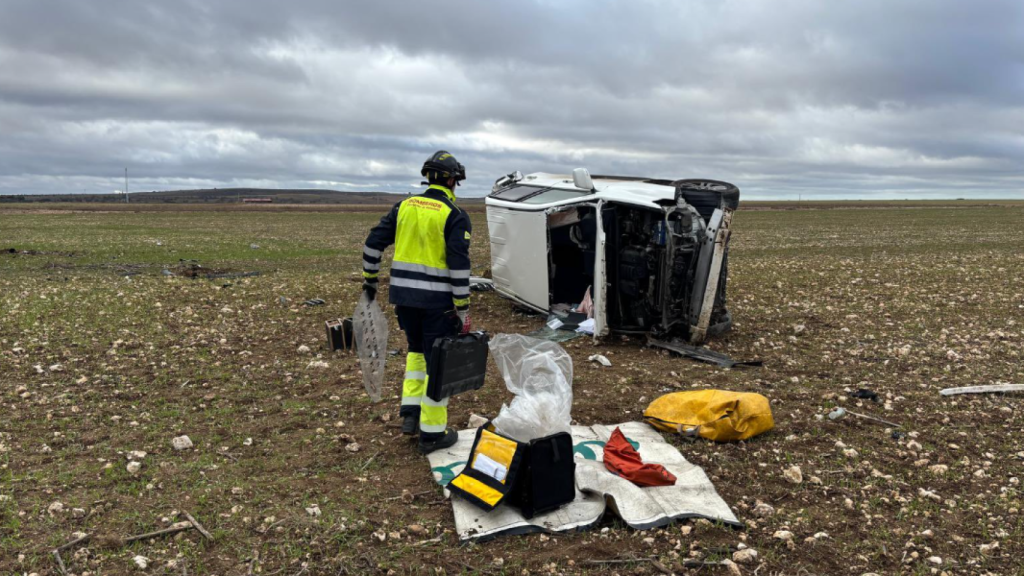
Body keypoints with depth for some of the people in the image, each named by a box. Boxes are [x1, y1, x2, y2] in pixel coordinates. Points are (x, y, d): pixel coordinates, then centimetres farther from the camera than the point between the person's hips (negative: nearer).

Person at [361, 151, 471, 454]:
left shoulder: (405, 206, 7)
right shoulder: (455, 215, -9)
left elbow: (373, 242, 7)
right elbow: (459, 265, -15)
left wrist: (369, 280, 18)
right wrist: (463, 308, -11)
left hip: (403, 295, 5)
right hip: (437, 301, -5)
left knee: (417, 349, 25)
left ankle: (410, 413, 22)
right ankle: (432, 432, 12)